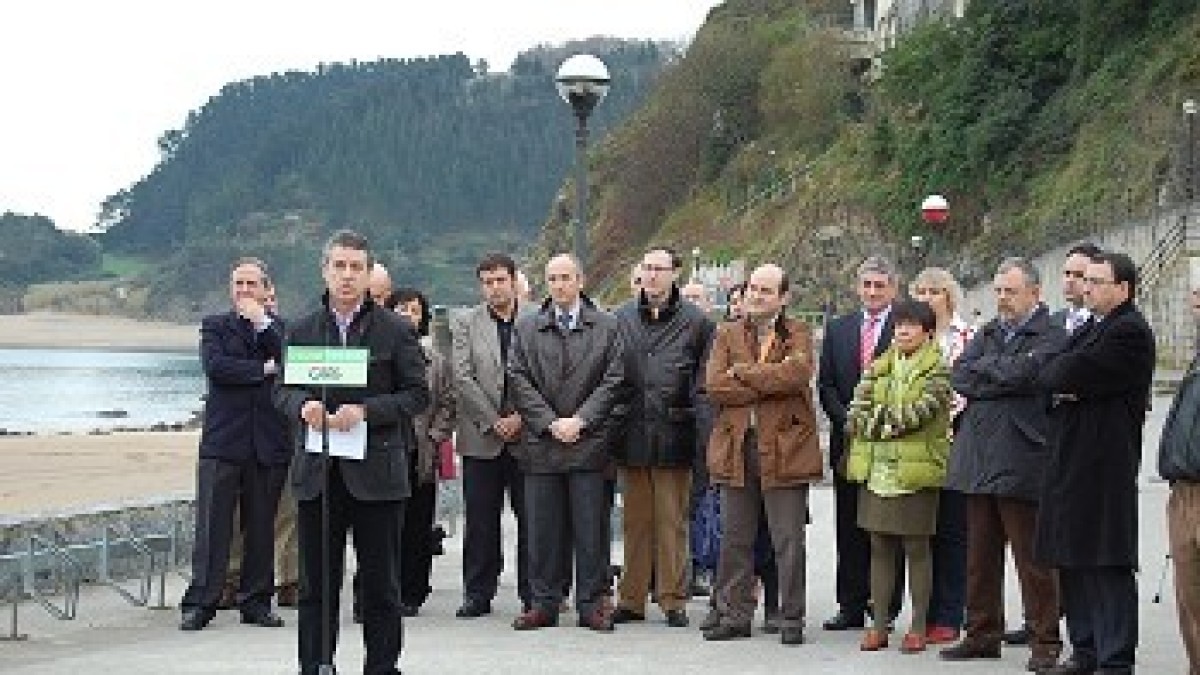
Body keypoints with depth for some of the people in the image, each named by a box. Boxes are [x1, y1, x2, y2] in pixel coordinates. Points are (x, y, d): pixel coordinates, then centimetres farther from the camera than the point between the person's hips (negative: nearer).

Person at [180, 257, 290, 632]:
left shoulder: (278, 327, 13)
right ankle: (200, 604, 0)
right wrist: (265, 370, -7)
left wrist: (262, 322, -7)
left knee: (261, 527, 6)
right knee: (212, 526, -4)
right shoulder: (215, 326, 9)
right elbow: (215, 367, -9)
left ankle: (256, 601, 15)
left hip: (268, 444, 2)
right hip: (223, 442, -2)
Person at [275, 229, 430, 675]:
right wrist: (303, 405, -12)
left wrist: (366, 411, -15)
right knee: (316, 583, 7)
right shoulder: (302, 331, 11)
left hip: (376, 471, -2)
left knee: (380, 583, 4)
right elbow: (283, 390, 11)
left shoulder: (396, 330, 2)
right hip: (317, 471, 2)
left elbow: (417, 393, -1)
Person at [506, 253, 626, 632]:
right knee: (543, 529, 3)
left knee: (590, 527, 0)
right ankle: (544, 603, 11)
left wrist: (580, 420, -9)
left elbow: (613, 381, 1)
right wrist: (550, 423, -7)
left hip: (589, 440, -1)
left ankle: (592, 604, 6)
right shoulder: (526, 328, 11)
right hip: (540, 442, 1)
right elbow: (519, 381, 4)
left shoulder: (607, 327, 7)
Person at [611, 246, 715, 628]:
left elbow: (705, 382, 2)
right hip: (632, 435, 3)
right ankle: (632, 599, 15)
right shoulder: (621, 318, 9)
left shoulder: (696, 322, 2)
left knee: (672, 522, 2)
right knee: (635, 521, 9)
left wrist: (700, 430, -6)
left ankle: (673, 600, 9)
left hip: (674, 436, -2)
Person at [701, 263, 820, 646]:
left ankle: (792, 619, 9)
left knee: (789, 541, 1)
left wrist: (742, 373, -8)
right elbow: (713, 385, -3)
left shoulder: (798, 334, 6)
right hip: (735, 446, 3)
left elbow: (797, 373, -16)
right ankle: (734, 615, 16)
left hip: (784, 447, -3)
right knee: (734, 539, 7)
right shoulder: (727, 335, 13)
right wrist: (770, 385, -10)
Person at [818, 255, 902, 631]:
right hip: (848, 440, 4)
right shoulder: (838, 329, 13)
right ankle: (851, 606, 13)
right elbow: (825, 385, 10)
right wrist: (846, 421, -4)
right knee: (849, 528, 7)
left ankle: (886, 609, 5)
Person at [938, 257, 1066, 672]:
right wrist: (1002, 381, -8)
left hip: (1020, 460, -7)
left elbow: (1021, 372, -19)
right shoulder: (988, 332, 18)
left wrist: (984, 366, -1)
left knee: (1032, 557, -3)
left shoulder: (1050, 335, -3)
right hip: (978, 458, 7)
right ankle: (983, 635, 21)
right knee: (980, 556, 12)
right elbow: (959, 378, 6)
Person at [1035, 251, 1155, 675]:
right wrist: (1062, 384, -7)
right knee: (1072, 562, 12)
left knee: (1108, 565, -6)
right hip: (1070, 463, 9)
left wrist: (1059, 378, 0)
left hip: (1105, 465, -9)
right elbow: (1049, 376, 13)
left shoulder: (1129, 332, -11)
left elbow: (1072, 374, -20)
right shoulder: (1091, 328, 20)